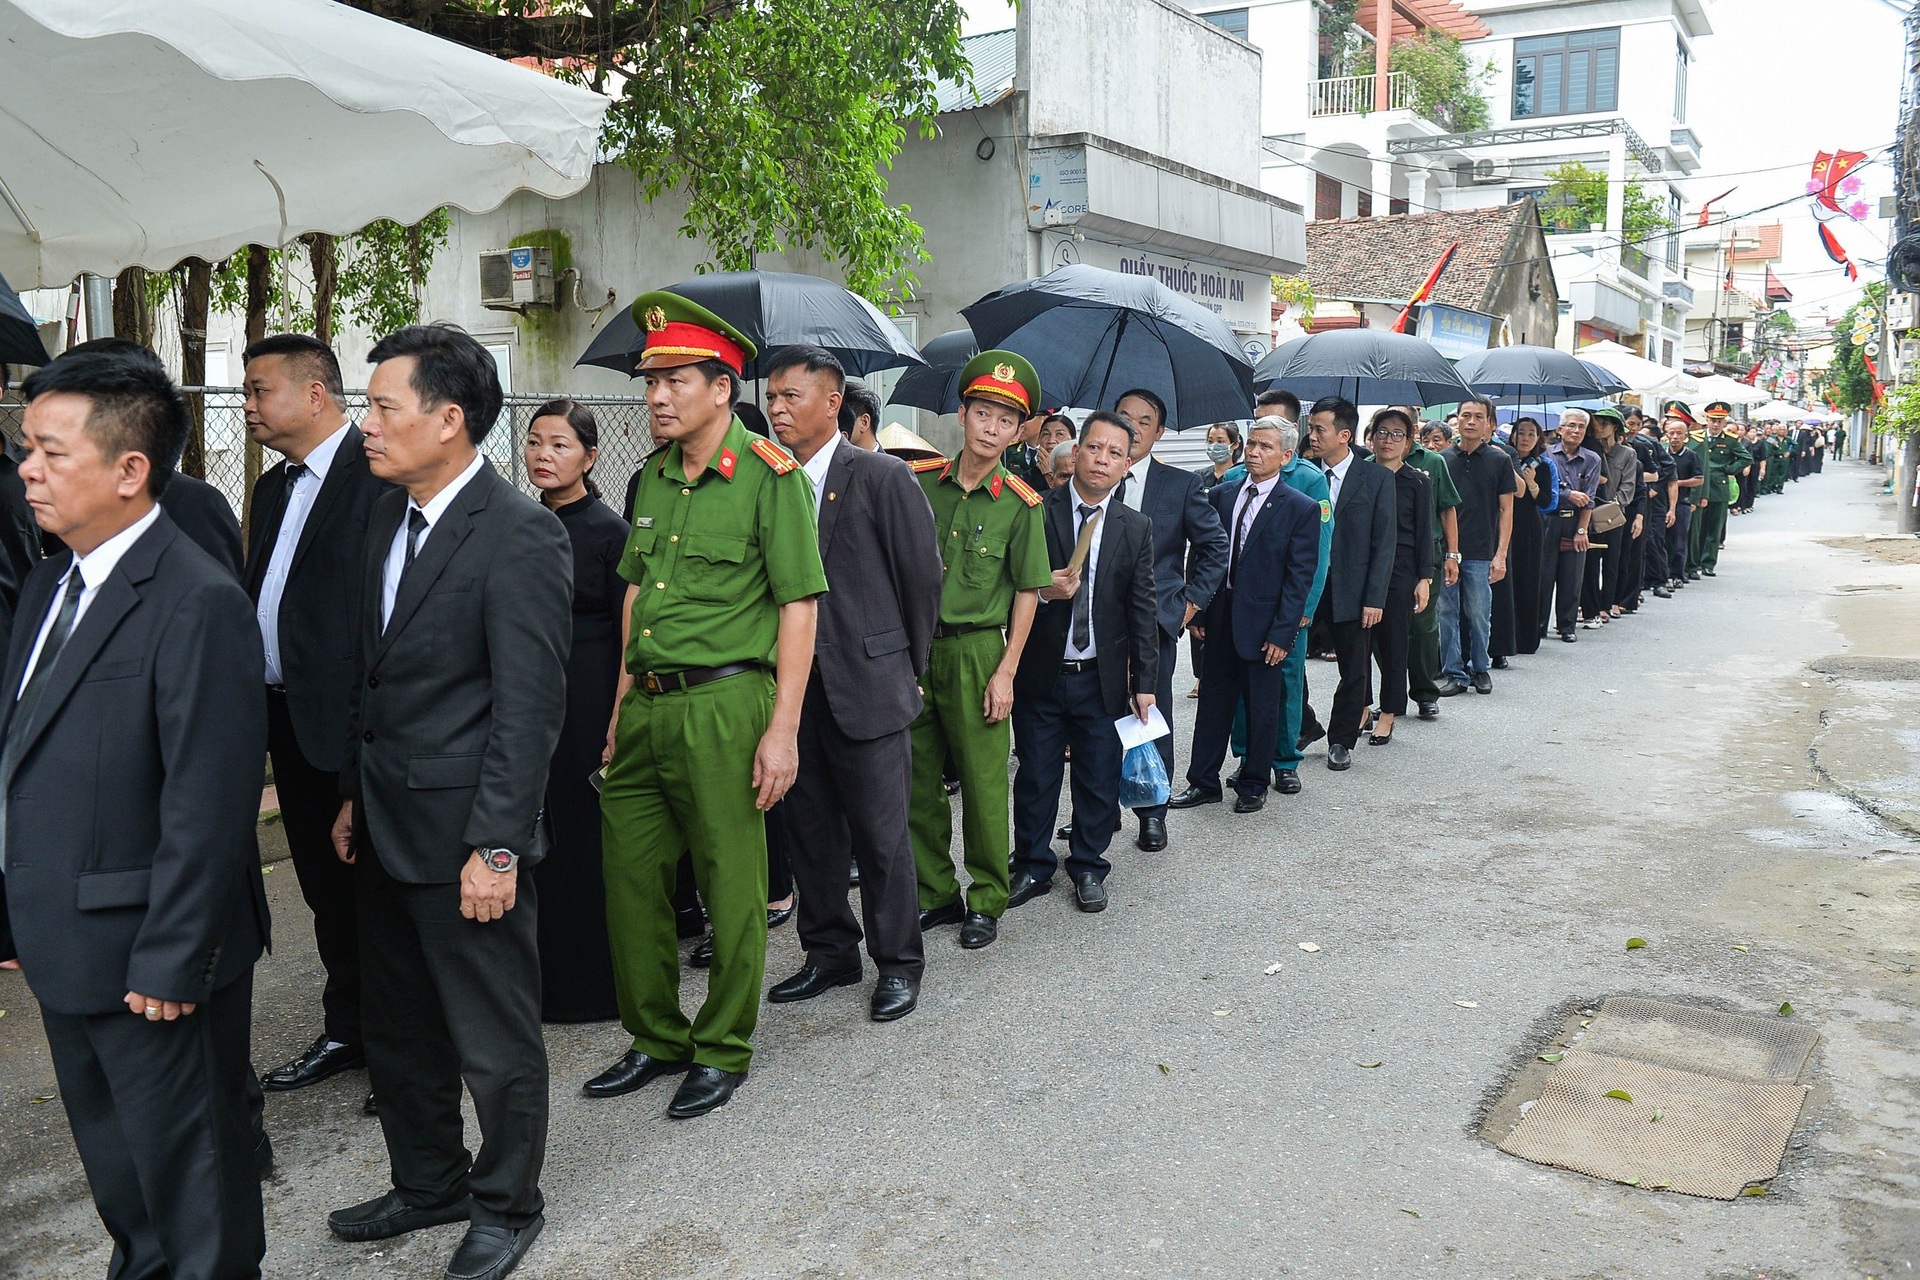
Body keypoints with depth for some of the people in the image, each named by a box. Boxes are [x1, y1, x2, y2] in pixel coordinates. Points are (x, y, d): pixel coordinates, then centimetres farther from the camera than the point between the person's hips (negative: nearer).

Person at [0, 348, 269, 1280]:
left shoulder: (198, 603, -20)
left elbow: (210, 806, -21)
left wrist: (170, 961, -19)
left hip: (150, 961, -8)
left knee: (191, 1177, 11)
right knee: (115, 1168, 24)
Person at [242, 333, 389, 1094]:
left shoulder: (377, 474, -13)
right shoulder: (274, 488, 15)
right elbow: (257, 600, 18)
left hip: (355, 721, -8)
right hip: (289, 719, 8)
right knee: (326, 888, 17)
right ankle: (347, 1031, 31)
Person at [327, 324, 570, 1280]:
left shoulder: (519, 536, -18)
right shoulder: (387, 515, 9)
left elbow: (527, 707, -19)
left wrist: (496, 847, -19)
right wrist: (353, 795, 15)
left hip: (462, 833, -8)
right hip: (387, 827, 9)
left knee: (493, 1039, 8)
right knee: (396, 1027, 21)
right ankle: (429, 1184, 41)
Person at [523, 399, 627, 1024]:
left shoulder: (609, 531, -8)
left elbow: (630, 637, -8)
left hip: (586, 705, -5)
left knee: (584, 836, 2)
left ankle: (591, 983, 16)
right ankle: (545, 977, 22)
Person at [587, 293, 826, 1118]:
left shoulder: (770, 476, -8)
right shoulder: (654, 476, 13)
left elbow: (799, 605, -11)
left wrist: (784, 727, -15)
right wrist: (623, 701, 15)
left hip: (724, 704, -7)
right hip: (647, 706, 7)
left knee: (731, 888, 4)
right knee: (630, 877, 12)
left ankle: (723, 1050, 21)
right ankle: (658, 1039, 29)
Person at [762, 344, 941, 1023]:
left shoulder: (885, 478, -6)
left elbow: (922, 578, -2)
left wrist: (905, 668, 2)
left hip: (867, 690, -5)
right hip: (794, 688, 5)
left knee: (881, 835, 3)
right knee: (810, 830, 14)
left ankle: (898, 963, 18)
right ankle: (829, 952, 29)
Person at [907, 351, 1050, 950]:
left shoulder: (1019, 505, -4)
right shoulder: (919, 482, 3)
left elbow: (1027, 593, -2)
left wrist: (1005, 672, -7)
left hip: (976, 651, -3)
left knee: (983, 783, 2)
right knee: (918, 780, 10)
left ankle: (987, 900, 18)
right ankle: (936, 894, 25)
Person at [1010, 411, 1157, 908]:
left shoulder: (1136, 529, 4)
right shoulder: (1035, 512, -3)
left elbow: (1143, 610, 3)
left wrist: (1144, 682, 0)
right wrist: (1042, 590, -23)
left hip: (1103, 678, 2)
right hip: (1040, 675, -1)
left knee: (1100, 779, 8)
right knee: (1036, 778, 9)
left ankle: (1087, 866, 26)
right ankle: (1033, 867, 24)